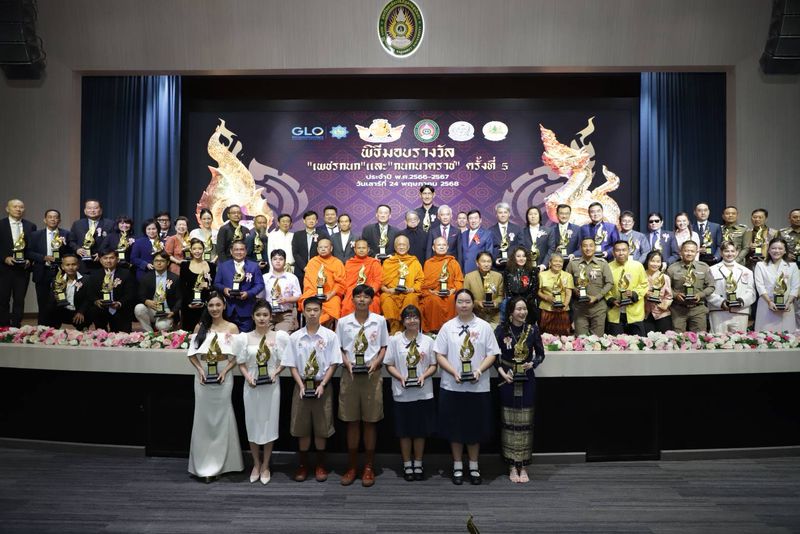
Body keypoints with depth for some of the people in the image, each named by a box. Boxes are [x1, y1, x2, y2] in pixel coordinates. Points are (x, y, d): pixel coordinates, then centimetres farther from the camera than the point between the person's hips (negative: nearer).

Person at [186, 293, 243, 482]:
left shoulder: (231, 328, 0)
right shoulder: (200, 327, 5)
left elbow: (236, 355, -1)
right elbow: (192, 353, 7)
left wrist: (225, 371, -13)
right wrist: (200, 370, -8)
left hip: (223, 377, -2)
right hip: (203, 377, 2)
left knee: (221, 418, 5)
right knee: (204, 418, 6)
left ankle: (218, 464, 18)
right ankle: (205, 465, 16)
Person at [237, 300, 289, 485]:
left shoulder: (278, 337, -3)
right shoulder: (245, 337, 0)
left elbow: (284, 361, 2)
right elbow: (241, 363, 4)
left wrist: (276, 372, -15)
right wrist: (247, 377, -12)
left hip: (271, 385, -1)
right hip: (252, 386, 1)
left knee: (269, 423, 6)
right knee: (252, 424, 9)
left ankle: (265, 465, 21)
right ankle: (256, 464, 27)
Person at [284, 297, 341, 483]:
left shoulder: (330, 336, -4)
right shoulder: (295, 337, 0)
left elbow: (333, 363, -4)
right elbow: (292, 364, 2)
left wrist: (322, 385, -12)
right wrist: (301, 385, -9)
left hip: (322, 386, -1)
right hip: (302, 385, 1)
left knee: (321, 427, 5)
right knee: (302, 427, 7)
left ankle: (320, 465, 20)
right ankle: (303, 464, 21)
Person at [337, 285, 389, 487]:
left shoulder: (379, 321, 3)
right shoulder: (343, 322, 3)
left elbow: (383, 347, 7)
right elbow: (339, 348, 7)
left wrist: (375, 362, -10)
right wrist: (347, 363, -11)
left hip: (372, 374, 0)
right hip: (350, 374, 1)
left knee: (370, 421, 5)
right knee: (352, 421, 6)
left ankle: (369, 467, 16)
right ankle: (352, 466, 18)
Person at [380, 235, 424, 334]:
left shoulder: (415, 262, 19)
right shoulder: (387, 262, 21)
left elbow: (420, 279, 12)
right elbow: (381, 280, 12)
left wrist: (412, 289, -6)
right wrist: (387, 289, -7)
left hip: (409, 293, 0)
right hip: (391, 293, 1)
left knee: (412, 298, -35)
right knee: (385, 297, -33)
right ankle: (394, 327, -29)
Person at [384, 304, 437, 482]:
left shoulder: (428, 340, 3)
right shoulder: (395, 340, 0)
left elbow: (434, 365, 5)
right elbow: (389, 365, 1)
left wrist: (424, 376, -13)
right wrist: (401, 377, -15)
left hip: (423, 393, 1)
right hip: (402, 393, -1)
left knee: (421, 430, 9)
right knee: (405, 431, 8)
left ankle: (418, 464, 24)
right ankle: (407, 465, 23)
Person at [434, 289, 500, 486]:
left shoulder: (484, 326, 2)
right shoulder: (447, 327, 2)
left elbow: (492, 354, 1)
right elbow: (440, 355, 1)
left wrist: (479, 370, -15)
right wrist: (454, 372, -13)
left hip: (478, 387, 0)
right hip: (452, 386, 0)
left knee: (476, 427, 10)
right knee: (455, 427, 9)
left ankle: (474, 466, 27)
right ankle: (457, 467, 25)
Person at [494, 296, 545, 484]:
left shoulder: (532, 329, -2)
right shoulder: (501, 330, -4)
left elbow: (540, 353, 7)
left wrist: (533, 364, -11)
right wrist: (502, 372, -11)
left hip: (527, 381, 1)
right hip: (508, 381, -1)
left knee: (525, 423, 5)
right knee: (509, 423, 5)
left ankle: (523, 467, 16)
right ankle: (512, 466, 16)